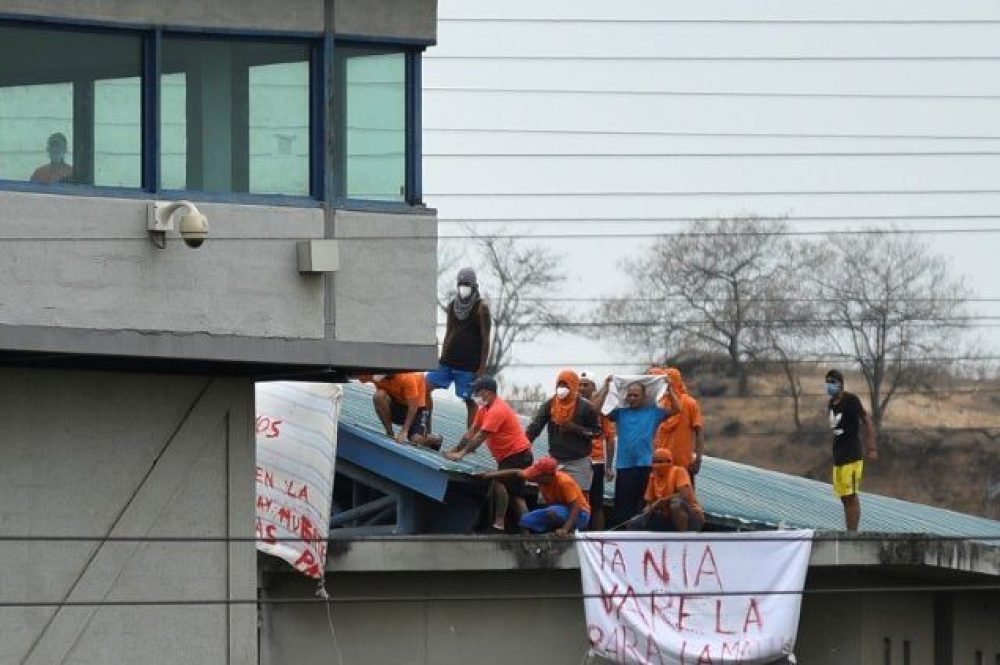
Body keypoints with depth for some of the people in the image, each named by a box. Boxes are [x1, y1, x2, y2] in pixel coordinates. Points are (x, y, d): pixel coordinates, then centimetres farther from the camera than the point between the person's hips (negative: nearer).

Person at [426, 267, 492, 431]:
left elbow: (485, 339, -7)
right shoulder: (453, 305, 11)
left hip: (469, 364, -6)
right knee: (426, 387, -2)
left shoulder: (481, 308, -6)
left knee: (469, 401, -4)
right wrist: (442, 358, 13)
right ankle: (427, 430, 5)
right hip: (449, 360, 6)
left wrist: (482, 367, -12)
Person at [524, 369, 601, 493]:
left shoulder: (585, 407, -5)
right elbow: (535, 426, -3)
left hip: (578, 462, -3)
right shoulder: (549, 404, 3)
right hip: (555, 461, 3)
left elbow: (596, 431, -2)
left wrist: (576, 429, -16)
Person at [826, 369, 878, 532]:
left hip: (852, 457, -8)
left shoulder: (851, 400, -9)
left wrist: (872, 449, -16)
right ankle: (850, 532, 16)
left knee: (851, 497, -9)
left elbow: (867, 423, -10)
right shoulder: (831, 404, 13)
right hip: (838, 457, 8)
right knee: (844, 498, 11)